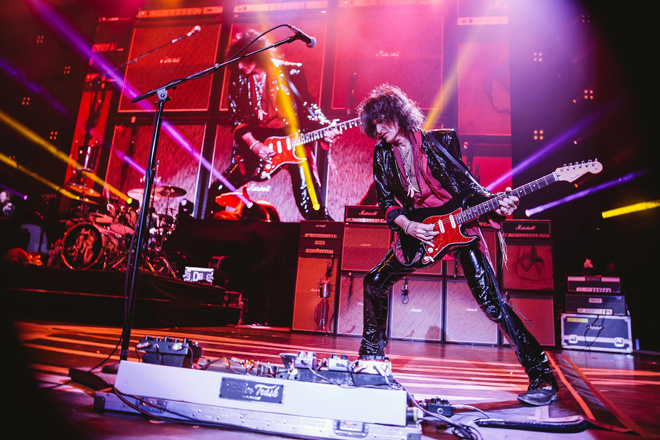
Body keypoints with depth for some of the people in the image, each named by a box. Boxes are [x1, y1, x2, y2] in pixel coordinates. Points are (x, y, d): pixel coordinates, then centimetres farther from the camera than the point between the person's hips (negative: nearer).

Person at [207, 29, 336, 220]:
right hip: (255, 142, 4)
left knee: (312, 208, -13)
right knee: (217, 192, 1)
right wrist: (253, 144, -11)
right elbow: (236, 118, 4)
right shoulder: (239, 79, 2)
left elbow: (308, 106, 2)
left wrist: (324, 128, -15)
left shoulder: (290, 72, -5)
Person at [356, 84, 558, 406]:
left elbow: (467, 184, -6)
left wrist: (495, 204, -23)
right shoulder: (383, 154, 4)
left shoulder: (440, 141, -6)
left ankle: (542, 377, -1)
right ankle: (372, 353, 22)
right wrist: (407, 226, -12)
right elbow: (386, 202, 4)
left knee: (492, 303, -14)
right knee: (374, 282, 3)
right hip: (416, 233, 5)